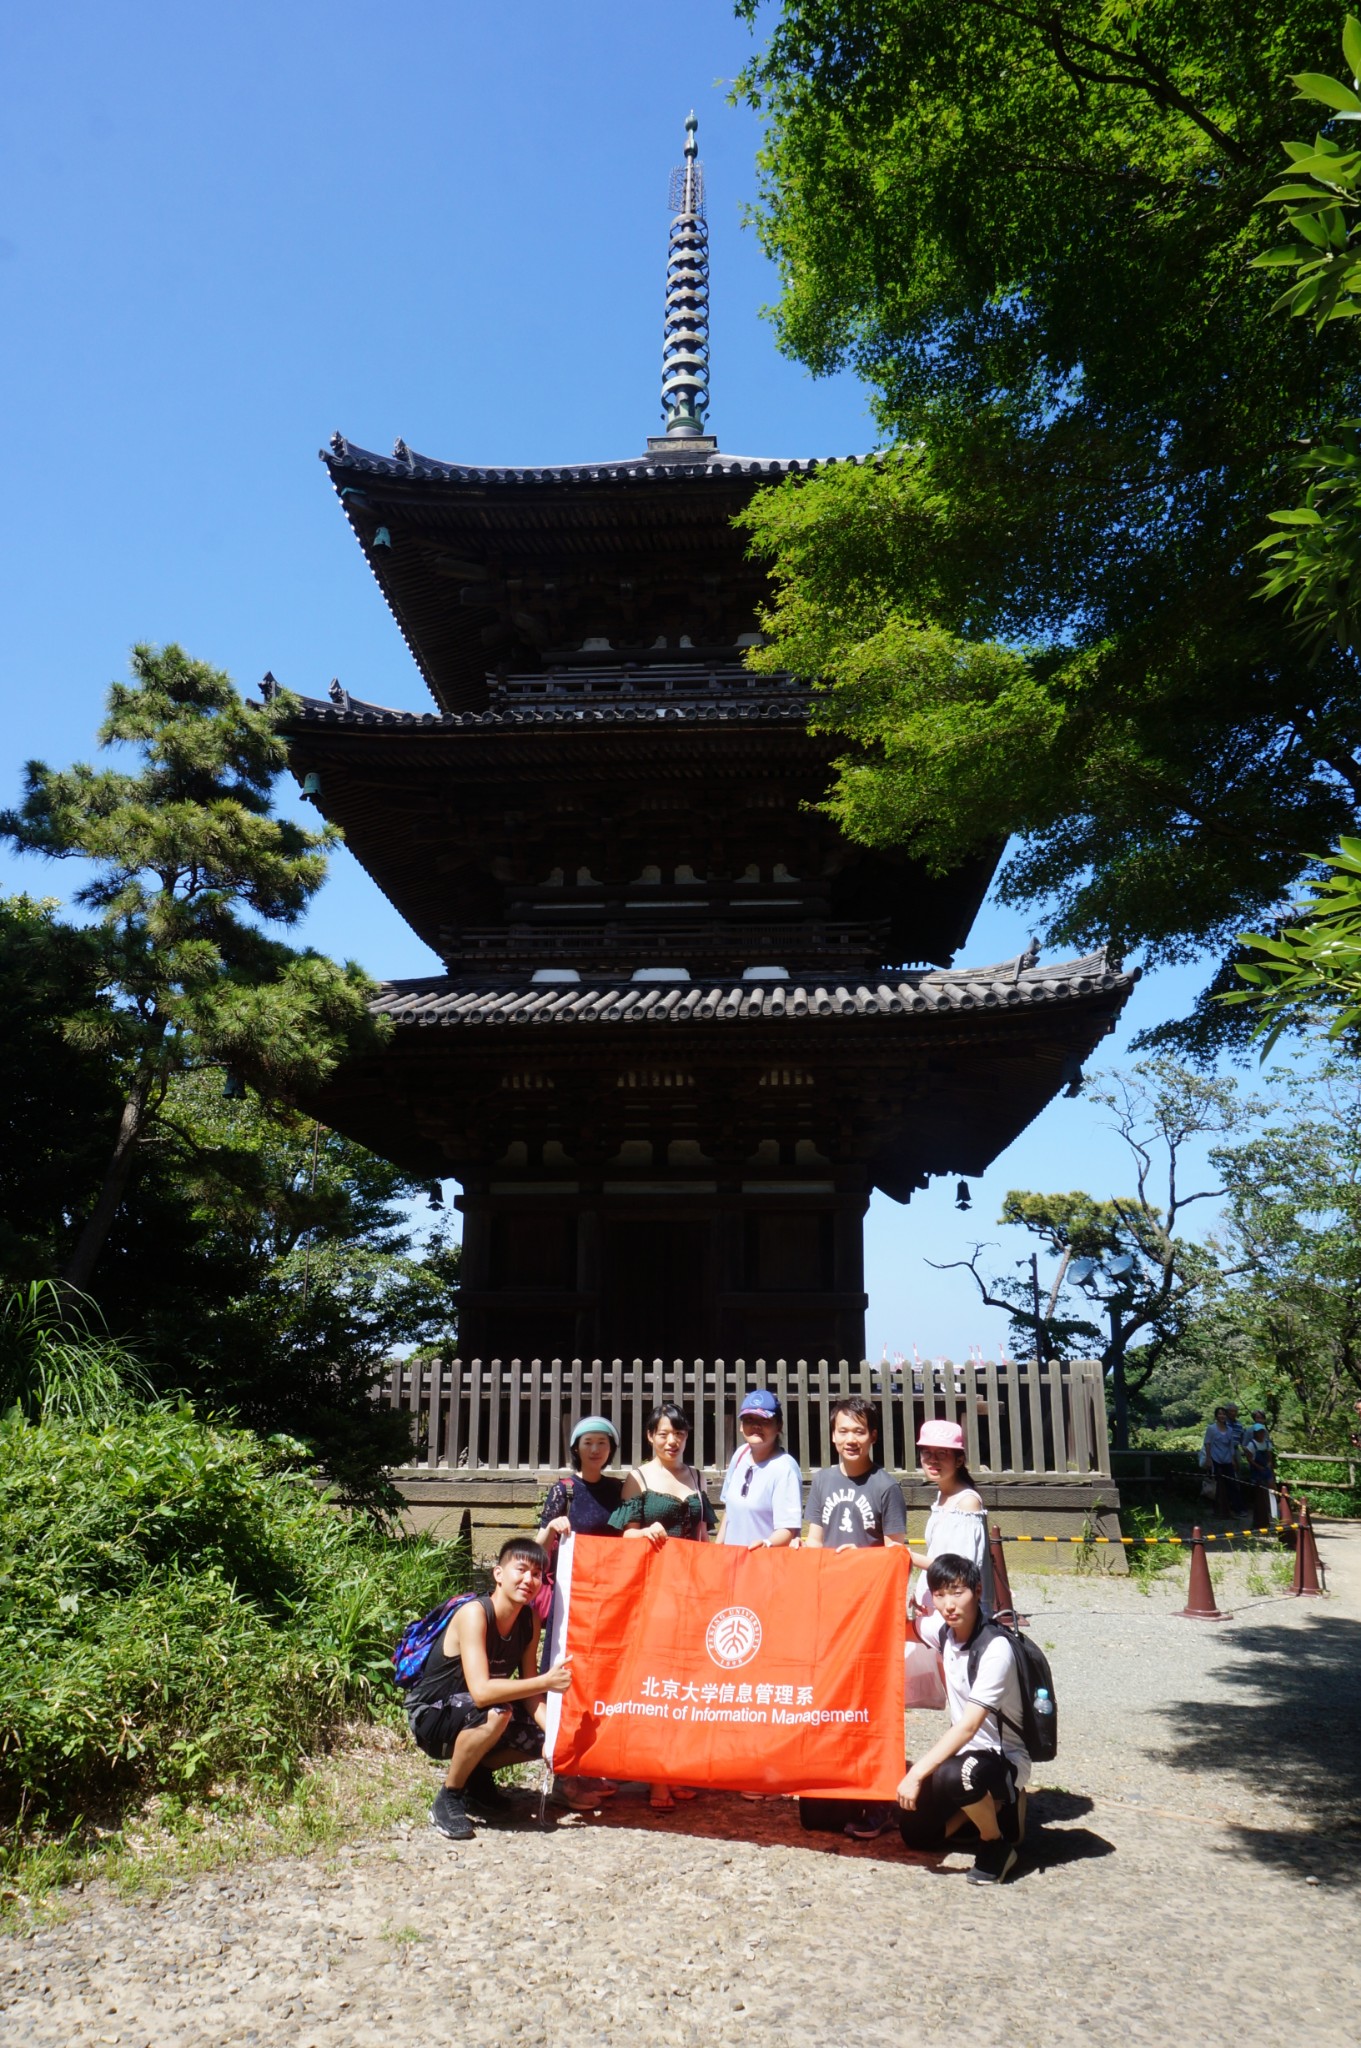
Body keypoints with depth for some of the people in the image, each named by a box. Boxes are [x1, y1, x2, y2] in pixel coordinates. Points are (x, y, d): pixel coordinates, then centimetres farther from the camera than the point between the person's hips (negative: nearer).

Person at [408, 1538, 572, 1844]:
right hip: (431, 1716, -7)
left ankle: (478, 1775, 17)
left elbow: (528, 1690, -5)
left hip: (472, 1719, 7)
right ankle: (447, 1798, -14)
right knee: (496, 1713, -35)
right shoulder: (474, 1613, -27)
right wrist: (546, 1682, -37)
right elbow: (481, 1691, -38)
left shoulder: (530, 1618, -5)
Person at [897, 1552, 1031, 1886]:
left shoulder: (995, 1649, -26)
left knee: (952, 1775, -37)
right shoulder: (943, 1629, -6)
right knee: (916, 1833, 4)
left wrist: (918, 1773, -32)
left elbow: (969, 1726, -30)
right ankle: (991, 1803, 24)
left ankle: (997, 1843, -8)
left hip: (1004, 1757, -7)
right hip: (964, 1749, 7)